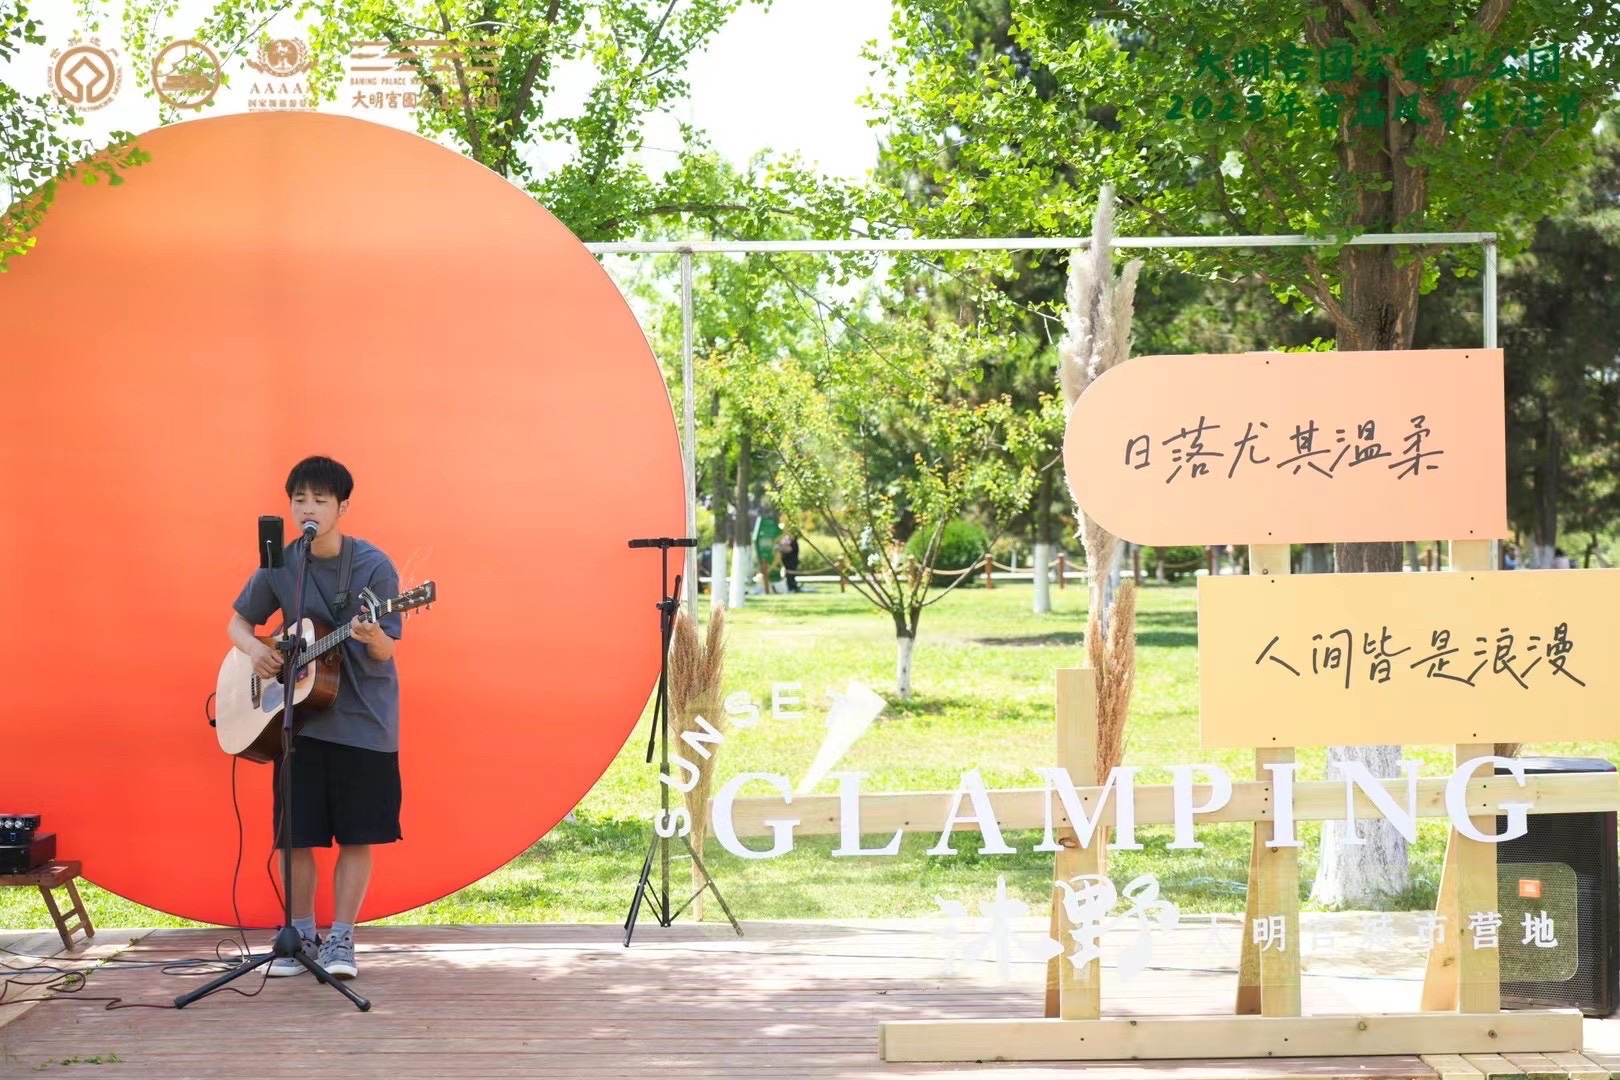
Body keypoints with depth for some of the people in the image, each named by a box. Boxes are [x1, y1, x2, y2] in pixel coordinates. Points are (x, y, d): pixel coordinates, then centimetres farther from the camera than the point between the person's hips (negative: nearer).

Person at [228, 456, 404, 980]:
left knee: (356, 835, -1)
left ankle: (340, 940, 8)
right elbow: (238, 622, 12)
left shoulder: (372, 565, -10)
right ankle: (302, 936, 15)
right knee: (296, 833, 3)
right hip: (298, 719, 3)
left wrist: (372, 638, -33)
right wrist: (255, 649, -10)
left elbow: (385, 651, -10)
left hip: (362, 719, -3)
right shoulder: (280, 565, -1)